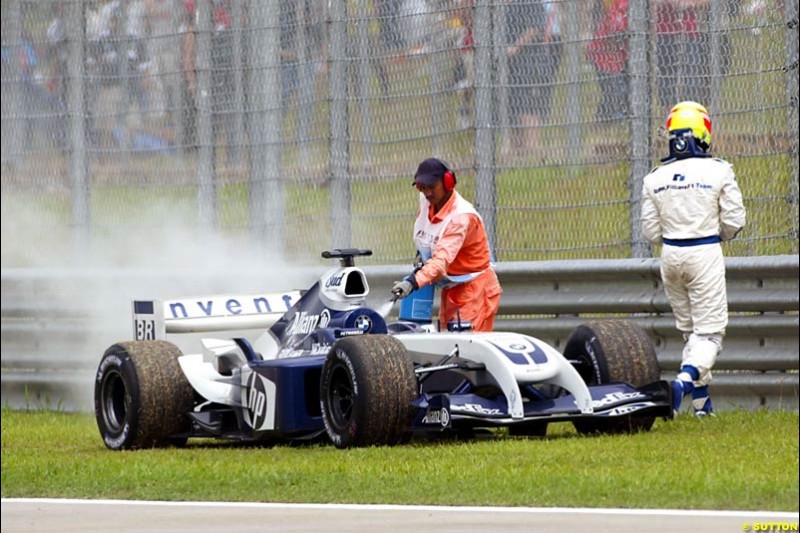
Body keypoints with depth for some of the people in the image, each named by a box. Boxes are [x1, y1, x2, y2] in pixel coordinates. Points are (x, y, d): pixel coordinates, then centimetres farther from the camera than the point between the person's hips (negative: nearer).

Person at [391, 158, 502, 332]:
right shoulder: (426, 202, -1)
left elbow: (443, 258, -39)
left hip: (474, 291, -8)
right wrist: (423, 257, 9)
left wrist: (413, 282, -50)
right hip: (450, 290, 8)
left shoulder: (462, 216, -25)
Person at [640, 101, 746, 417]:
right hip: (706, 254, -4)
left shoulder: (655, 178, 0)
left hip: (670, 255, 4)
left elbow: (651, 231, 3)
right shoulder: (718, 171, -9)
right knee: (710, 331, 0)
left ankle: (701, 400, 17)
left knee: (688, 329, 17)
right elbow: (734, 222, -6)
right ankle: (686, 380, -26)